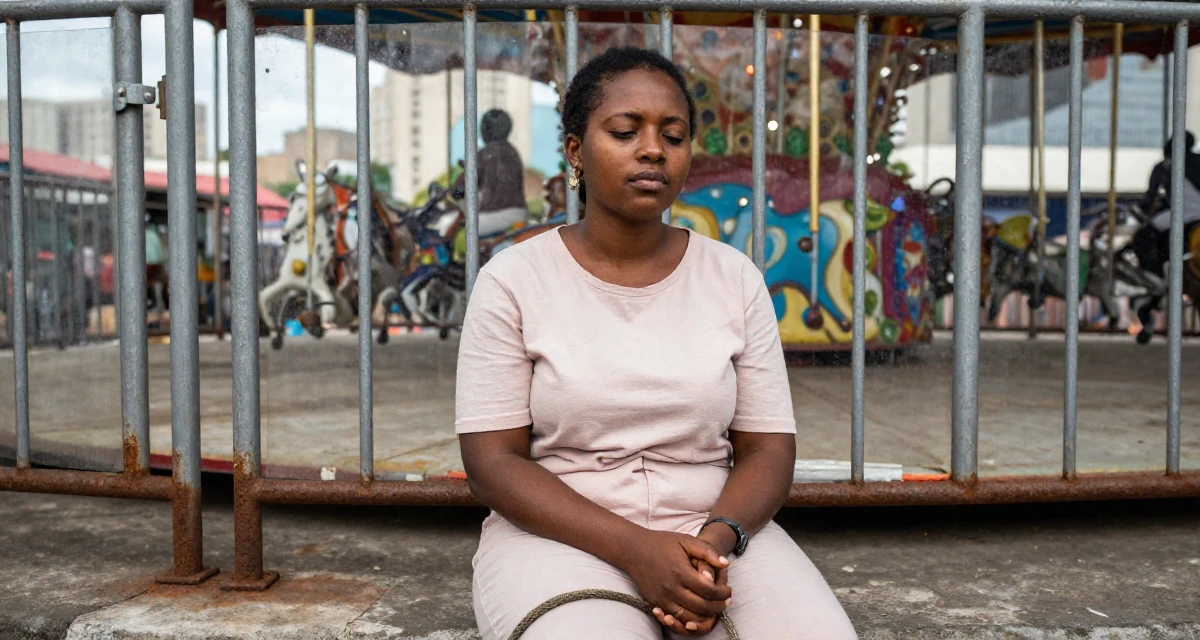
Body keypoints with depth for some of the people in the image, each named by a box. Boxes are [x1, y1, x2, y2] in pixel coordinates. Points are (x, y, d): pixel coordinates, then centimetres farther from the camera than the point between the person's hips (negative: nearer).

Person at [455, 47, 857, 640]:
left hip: (715, 529, 2)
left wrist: (716, 540, -17)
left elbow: (767, 448, 4)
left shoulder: (736, 278, 4)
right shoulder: (513, 280, -3)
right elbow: (492, 462, -7)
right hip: (564, 536, -2)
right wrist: (635, 548, -19)